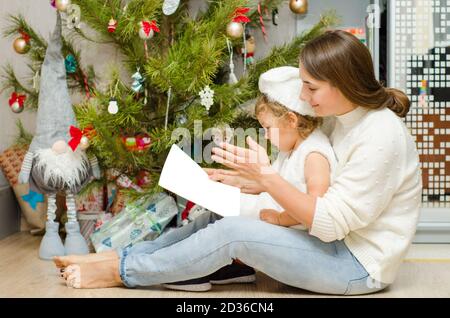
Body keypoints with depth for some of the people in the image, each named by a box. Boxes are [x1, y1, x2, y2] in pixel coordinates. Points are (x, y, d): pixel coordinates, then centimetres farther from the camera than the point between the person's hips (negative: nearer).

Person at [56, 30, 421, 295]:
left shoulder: (381, 136, -24)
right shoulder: (348, 120, 5)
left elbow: (330, 223, -25)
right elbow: (318, 189, 6)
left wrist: (265, 174, -28)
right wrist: (248, 179, -2)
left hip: (360, 266, -9)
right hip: (340, 244, 9)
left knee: (233, 232, -20)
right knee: (222, 212, 1)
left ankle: (123, 272, -5)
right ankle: (126, 259, 6)